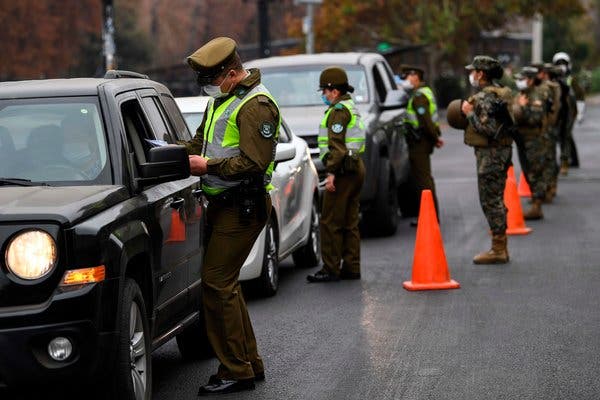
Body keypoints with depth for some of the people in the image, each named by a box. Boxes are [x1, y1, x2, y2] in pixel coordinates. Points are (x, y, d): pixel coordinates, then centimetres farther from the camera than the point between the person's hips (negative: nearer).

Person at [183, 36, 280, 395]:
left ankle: (236, 372, -6)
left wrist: (208, 166, -19)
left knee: (217, 282, -12)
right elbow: (201, 139, 24)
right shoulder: (221, 99, 16)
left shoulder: (255, 106, -16)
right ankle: (251, 363, 23)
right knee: (225, 283, 14)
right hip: (222, 204, 10)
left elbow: (255, 161, -23)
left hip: (243, 207, -10)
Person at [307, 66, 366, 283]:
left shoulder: (338, 111, -12)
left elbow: (337, 145, -20)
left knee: (330, 222, -7)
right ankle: (351, 267, 14)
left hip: (343, 170, -10)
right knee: (349, 222, 12)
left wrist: (332, 172, -20)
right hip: (355, 167, 10)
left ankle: (330, 269, -5)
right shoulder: (351, 108, 20)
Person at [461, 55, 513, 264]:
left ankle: (498, 250, -3)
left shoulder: (485, 97, -18)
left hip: (490, 154, -10)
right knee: (496, 201, 15)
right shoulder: (499, 92, 15)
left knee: (491, 201, -6)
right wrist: (471, 112, 14)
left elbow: (488, 129, -25)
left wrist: (470, 113, -14)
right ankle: (500, 247, 20)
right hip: (502, 151, 10)